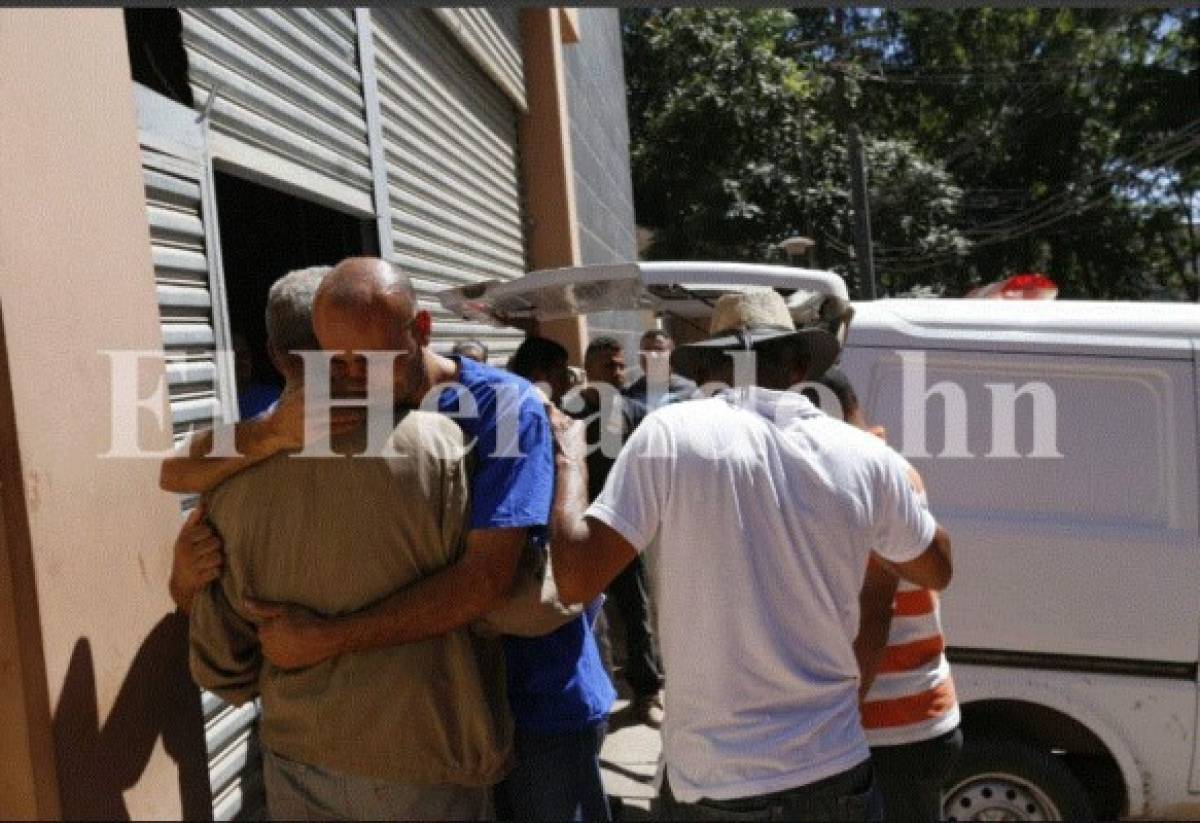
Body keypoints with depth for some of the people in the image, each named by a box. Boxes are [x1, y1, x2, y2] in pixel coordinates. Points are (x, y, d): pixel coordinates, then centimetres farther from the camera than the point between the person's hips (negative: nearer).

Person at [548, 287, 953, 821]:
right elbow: (937, 571, 14)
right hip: (834, 774, 3)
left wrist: (569, 461, 3)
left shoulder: (669, 433, -11)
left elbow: (576, 579, -12)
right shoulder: (865, 455, -3)